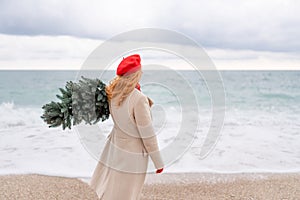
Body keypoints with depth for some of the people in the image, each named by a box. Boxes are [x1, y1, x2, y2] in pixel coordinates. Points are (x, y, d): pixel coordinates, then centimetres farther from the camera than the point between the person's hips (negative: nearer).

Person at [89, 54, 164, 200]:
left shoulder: (113, 93, -4)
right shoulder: (139, 98, -25)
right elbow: (147, 135, -20)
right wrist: (158, 162, -10)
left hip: (114, 148, 6)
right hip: (132, 155, -6)